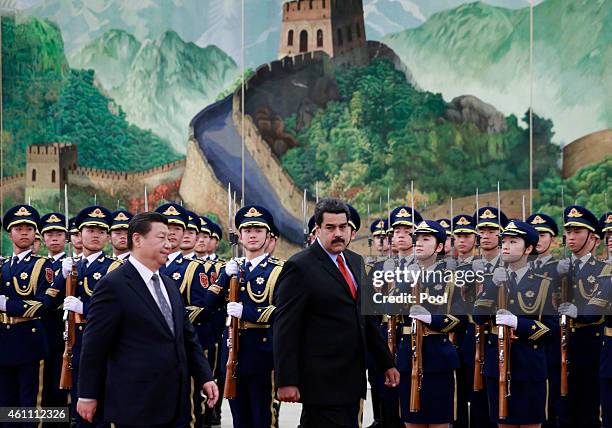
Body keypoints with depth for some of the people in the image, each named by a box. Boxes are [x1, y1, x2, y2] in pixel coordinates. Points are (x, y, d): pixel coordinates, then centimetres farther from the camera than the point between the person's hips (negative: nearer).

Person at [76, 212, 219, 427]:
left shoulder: (169, 285, 15)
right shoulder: (114, 285, -10)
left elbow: (188, 336, 18)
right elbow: (95, 345, -9)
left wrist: (205, 377, 9)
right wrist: (87, 395, -7)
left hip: (171, 402, 7)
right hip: (136, 405, -7)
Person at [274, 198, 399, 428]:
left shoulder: (356, 262, 15)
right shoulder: (299, 267, -9)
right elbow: (285, 329, -12)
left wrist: (387, 364, 19)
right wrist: (286, 382, -16)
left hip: (352, 380, 7)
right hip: (322, 382, -7)